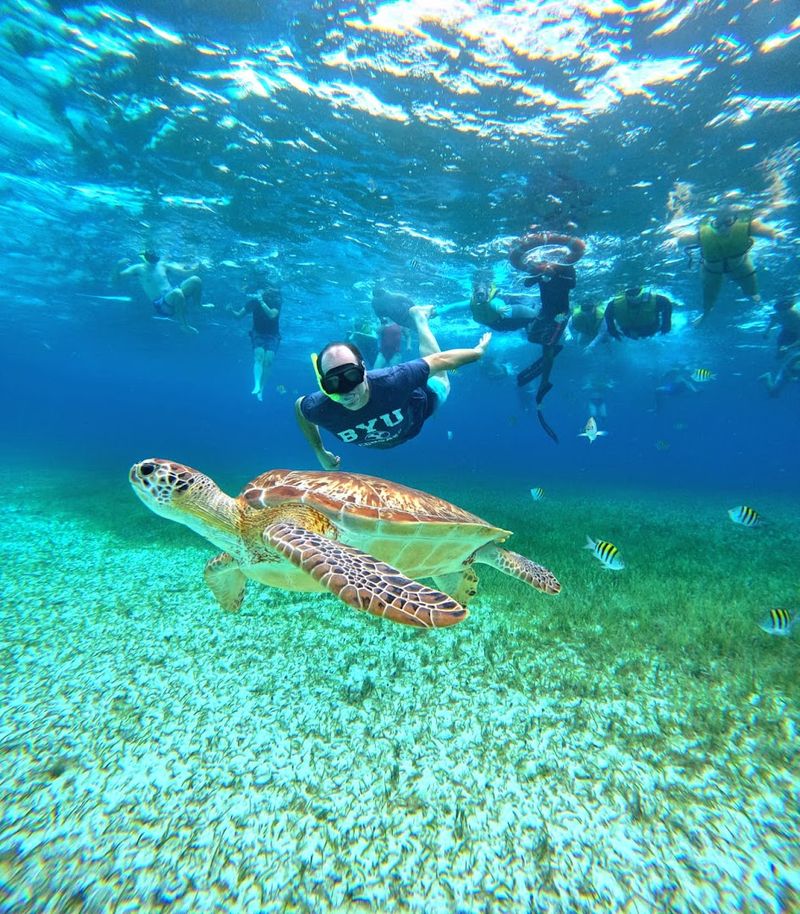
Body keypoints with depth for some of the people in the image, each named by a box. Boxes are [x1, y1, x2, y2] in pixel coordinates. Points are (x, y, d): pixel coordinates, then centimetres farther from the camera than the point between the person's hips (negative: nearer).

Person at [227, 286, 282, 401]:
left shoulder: (276, 301, -12)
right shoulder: (253, 300, -8)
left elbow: (272, 315, -30)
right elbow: (239, 315, -4)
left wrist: (262, 302, -35)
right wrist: (231, 310, -23)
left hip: (272, 335, -1)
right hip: (258, 334, 1)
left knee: (268, 360, -18)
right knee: (259, 356, -22)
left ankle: (261, 390, -15)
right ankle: (257, 386, -35)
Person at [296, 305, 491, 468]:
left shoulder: (392, 381, -49)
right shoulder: (319, 409, -40)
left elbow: (439, 360, -33)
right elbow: (299, 405, -15)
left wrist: (477, 351, -16)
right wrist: (320, 452, -10)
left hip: (419, 407, -2)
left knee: (439, 381, 30)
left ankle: (419, 316, 39)